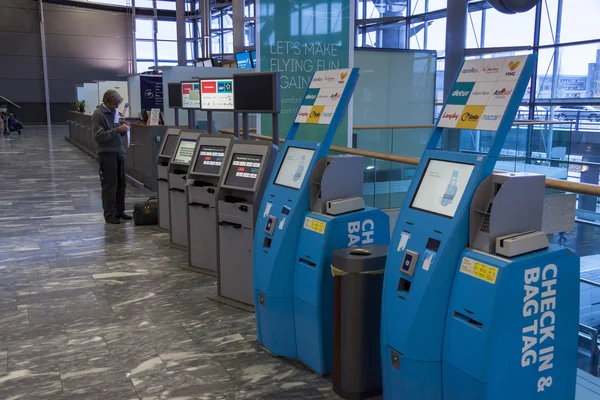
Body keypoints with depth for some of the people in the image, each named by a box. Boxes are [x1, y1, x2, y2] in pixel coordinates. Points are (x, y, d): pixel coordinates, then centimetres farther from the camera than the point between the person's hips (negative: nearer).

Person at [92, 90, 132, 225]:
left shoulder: (114, 112, 13)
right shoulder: (98, 114, -10)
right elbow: (98, 136, -17)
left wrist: (123, 129, 0)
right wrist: (117, 130, -21)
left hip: (119, 152, 7)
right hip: (107, 154, -7)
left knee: (121, 184, 10)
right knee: (110, 185, -3)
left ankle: (119, 211, 19)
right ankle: (109, 215, 4)